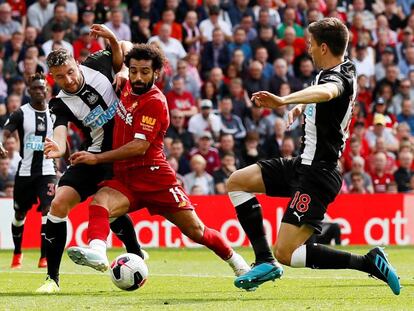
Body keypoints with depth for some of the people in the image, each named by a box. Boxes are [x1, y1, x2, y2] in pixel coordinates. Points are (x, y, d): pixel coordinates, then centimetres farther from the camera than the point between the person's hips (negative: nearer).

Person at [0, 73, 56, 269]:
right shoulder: (21, 114, -4)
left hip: (47, 171, 0)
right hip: (25, 171, 0)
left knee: (48, 209, -18)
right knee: (20, 214, 11)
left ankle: (45, 257, -14)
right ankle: (17, 253, 34)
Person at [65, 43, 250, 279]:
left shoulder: (155, 102, -13)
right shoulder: (128, 88, 8)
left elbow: (139, 147, -20)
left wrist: (97, 158, -19)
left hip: (154, 178, -6)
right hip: (124, 178, 6)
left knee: (195, 230, 0)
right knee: (100, 202, -28)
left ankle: (236, 261, 24)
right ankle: (97, 251, -53)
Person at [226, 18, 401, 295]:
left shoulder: (337, 78, -22)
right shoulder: (345, 68, 8)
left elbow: (326, 93, -49)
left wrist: (284, 100, -61)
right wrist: (302, 105, 21)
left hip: (317, 175, -10)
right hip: (305, 164, 10)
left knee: (286, 254, -13)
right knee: (237, 182, 12)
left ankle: (368, 262, -10)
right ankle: (265, 261, 7)